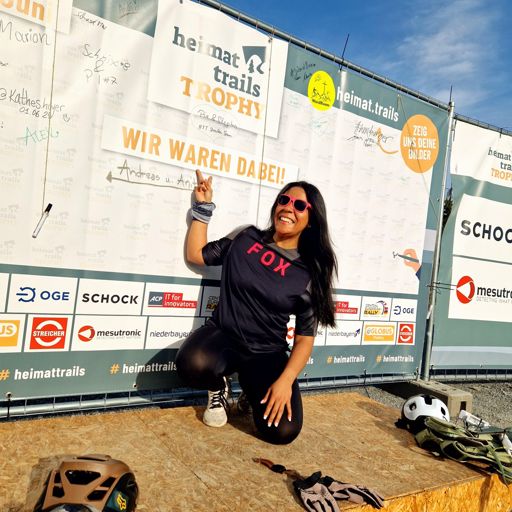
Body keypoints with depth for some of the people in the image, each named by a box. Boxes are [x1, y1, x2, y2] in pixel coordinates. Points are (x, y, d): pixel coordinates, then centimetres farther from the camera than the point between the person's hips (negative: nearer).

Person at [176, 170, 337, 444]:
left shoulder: (309, 273, -4)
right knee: (192, 365, -35)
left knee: (282, 431, -19)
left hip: (268, 355, 0)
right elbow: (196, 254, 9)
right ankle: (219, 387, 5)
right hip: (223, 335, 1)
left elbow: (305, 337, -3)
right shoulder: (247, 238, 2)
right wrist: (203, 206, 5)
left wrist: (285, 380, -16)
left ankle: (252, 387, 16)